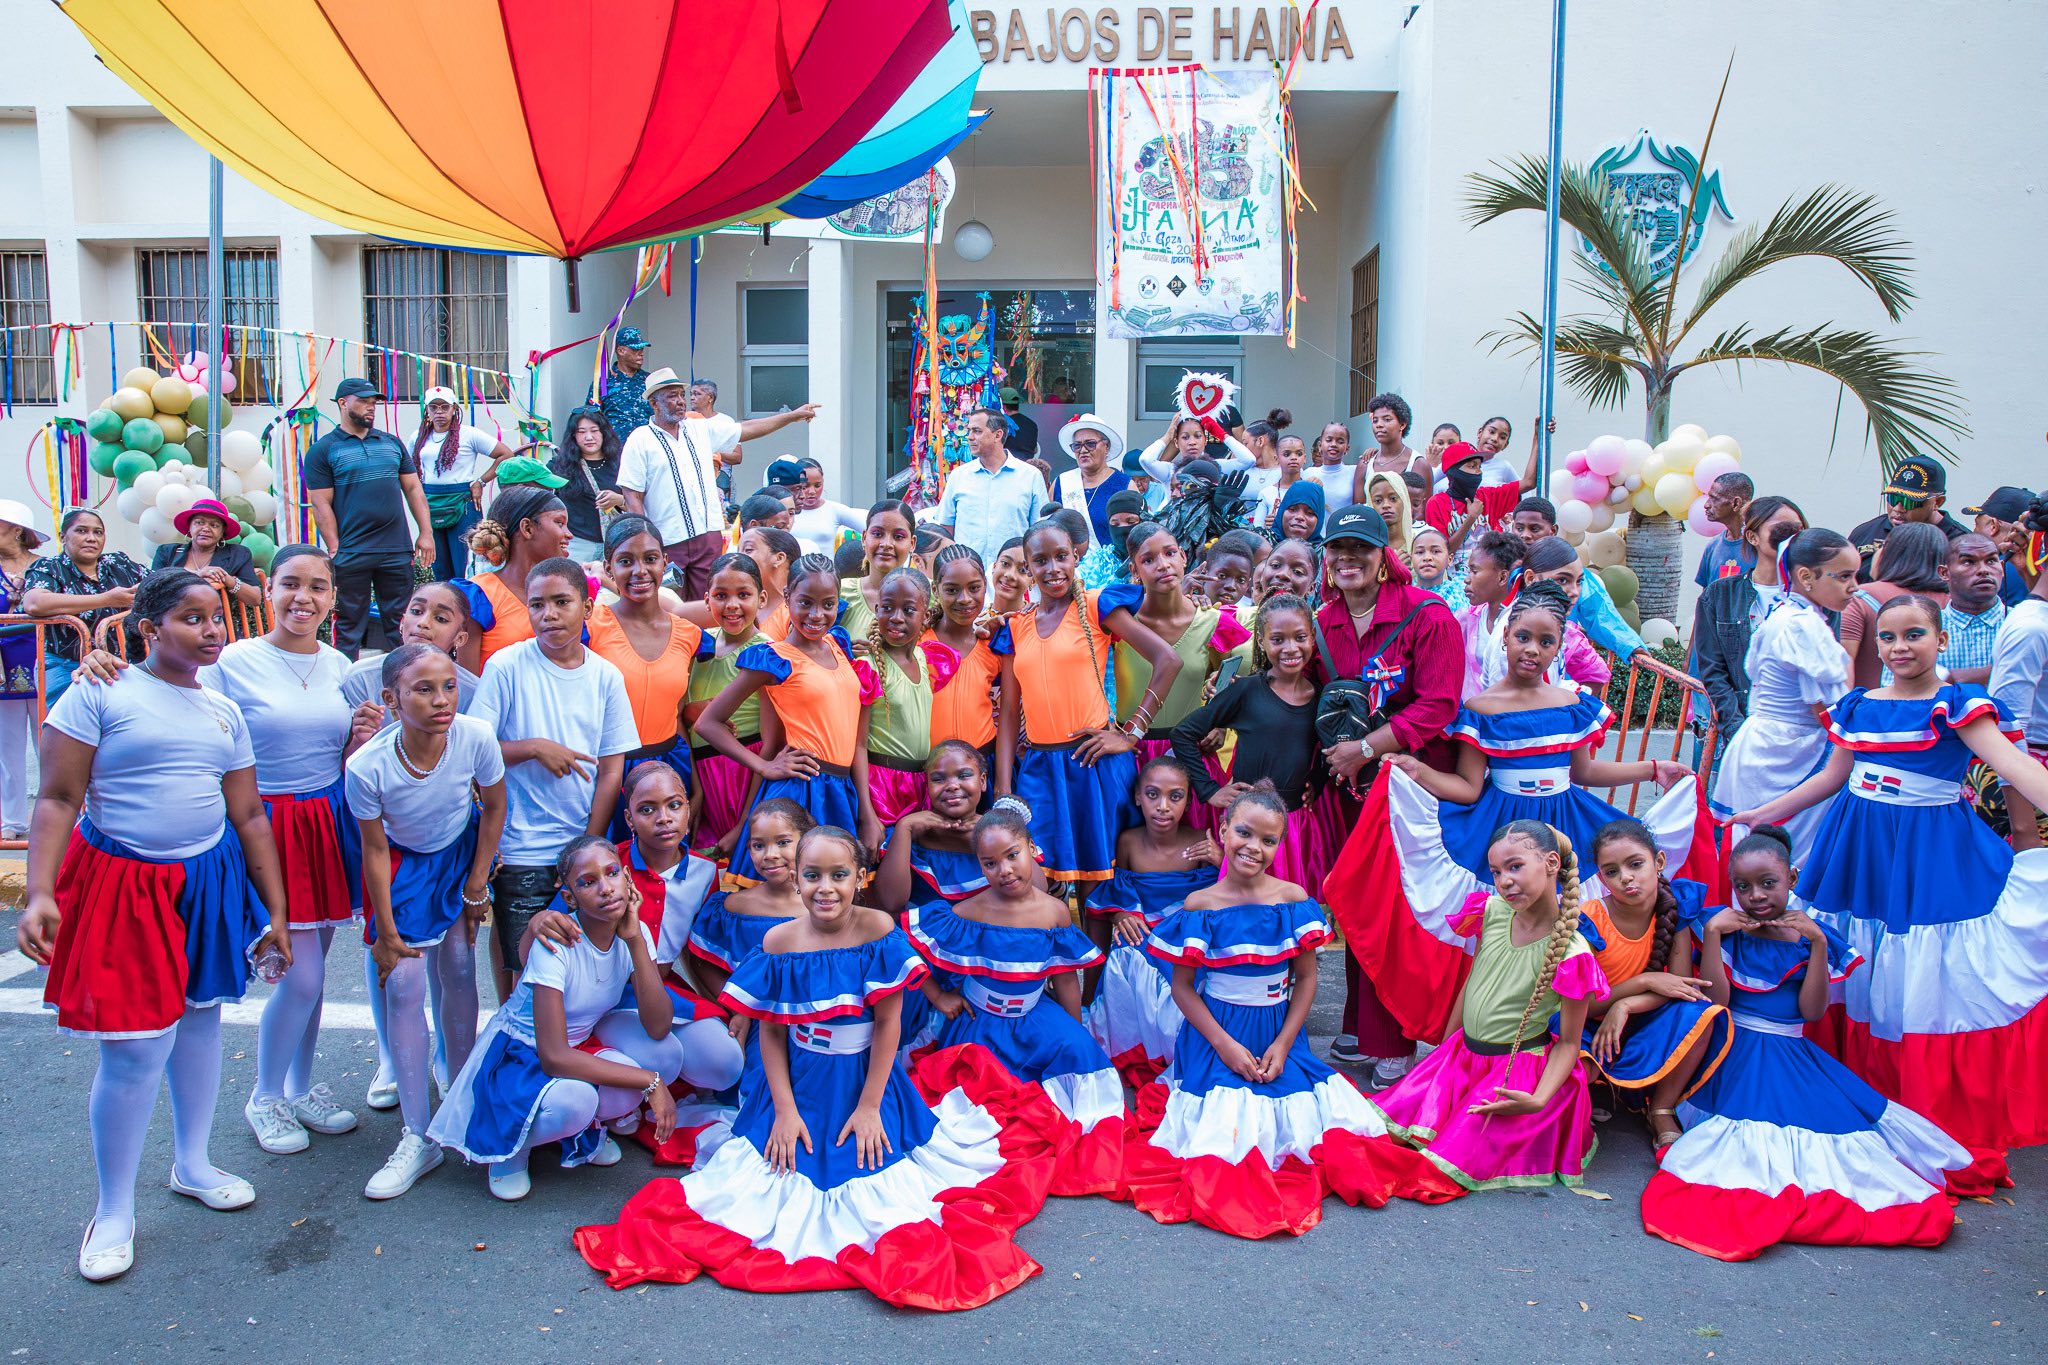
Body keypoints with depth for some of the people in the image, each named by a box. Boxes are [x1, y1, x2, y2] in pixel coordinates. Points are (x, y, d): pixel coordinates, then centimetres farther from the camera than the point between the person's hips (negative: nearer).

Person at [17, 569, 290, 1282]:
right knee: (137, 1044, -6)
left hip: (209, 881, 6)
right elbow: (58, 798, -10)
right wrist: (39, 894, -21)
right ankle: (114, 1211, 13)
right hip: (123, 883, -5)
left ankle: (192, 1165, 34)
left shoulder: (223, 711, 8)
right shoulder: (100, 692, -9)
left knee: (198, 1017, 14)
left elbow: (249, 816, 10)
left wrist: (276, 913, 10)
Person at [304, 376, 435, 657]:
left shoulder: (392, 443, 15)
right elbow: (321, 505, -3)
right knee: (349, 625, 3)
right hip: (351, 557, -4)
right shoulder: (323, 450, 2)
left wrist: (426, 533, 4)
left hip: (397, 550, 4)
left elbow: (413, 489, 14)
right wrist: (335, 550, -10)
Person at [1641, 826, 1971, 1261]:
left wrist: (1818, 943, -11)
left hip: (1793, 1056, 3)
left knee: (1841, 1110, -15)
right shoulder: (1727, 930, 1)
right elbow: (1715, 1000, -11)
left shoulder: (1811, 936, 6)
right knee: (1757, 1121, -26)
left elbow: (1812, 1011, -4)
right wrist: (1712, 931, -16)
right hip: (1737, 1053, -3)